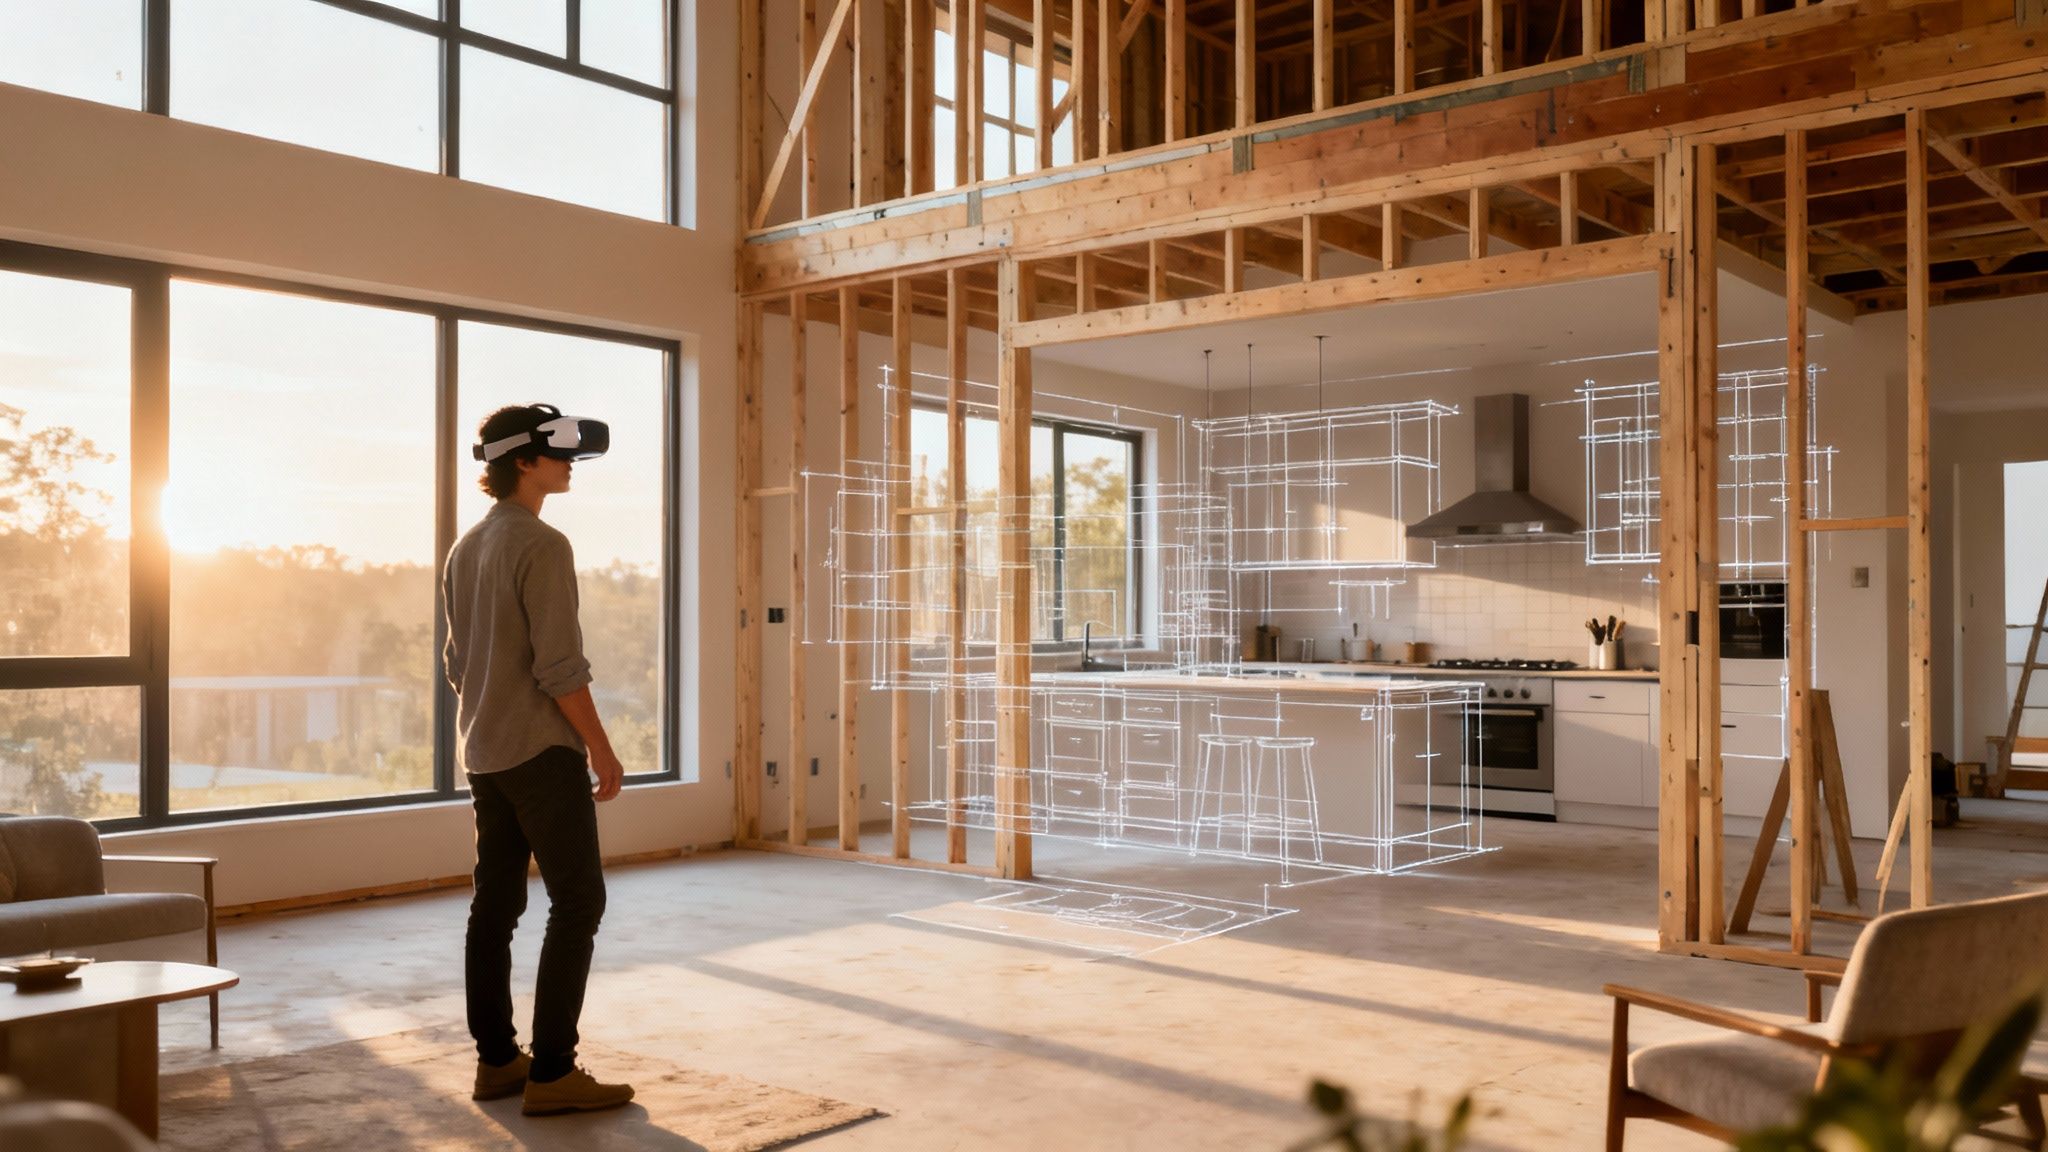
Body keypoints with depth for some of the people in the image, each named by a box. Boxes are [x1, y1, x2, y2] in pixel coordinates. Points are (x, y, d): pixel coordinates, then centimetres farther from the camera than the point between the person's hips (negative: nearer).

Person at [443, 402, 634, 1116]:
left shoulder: (467, 548, 12)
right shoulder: (541, 546, -15)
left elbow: (458, 660, 17)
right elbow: (560, 667, -19)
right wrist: (601, 748, -13)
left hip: (484, 754, 9)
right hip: (542, 750, -9)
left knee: (495, 905, 11)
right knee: (578, 903, -5)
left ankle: (496, 1060, 17)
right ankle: (551, 1073, -5)